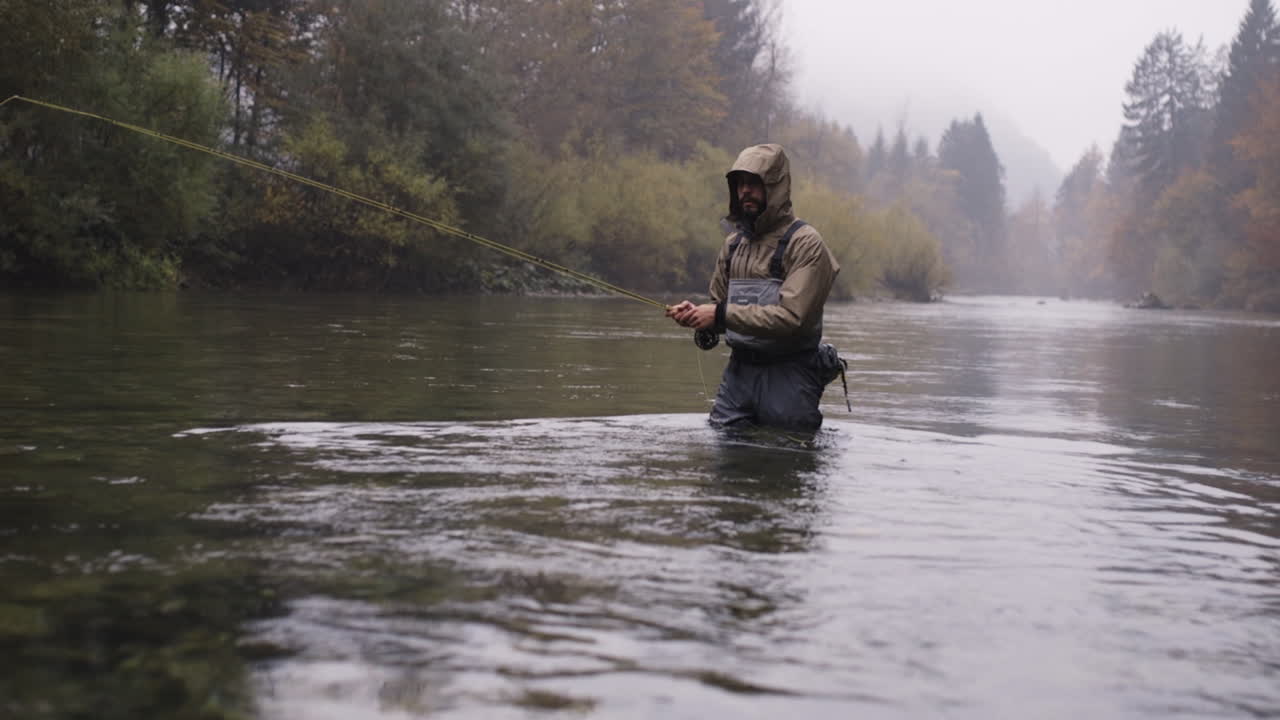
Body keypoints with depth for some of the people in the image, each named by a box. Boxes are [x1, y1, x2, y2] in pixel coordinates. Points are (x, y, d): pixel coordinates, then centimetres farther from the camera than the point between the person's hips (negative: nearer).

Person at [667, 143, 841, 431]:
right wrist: (695, 313, -3)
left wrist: (722, 315, -22)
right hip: (738, 371, 6)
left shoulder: (805, 243, -11)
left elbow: (791, 317, -21)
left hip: (788, 376, -6)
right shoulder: (734, 242, 12)